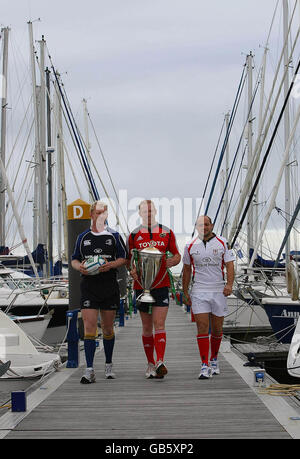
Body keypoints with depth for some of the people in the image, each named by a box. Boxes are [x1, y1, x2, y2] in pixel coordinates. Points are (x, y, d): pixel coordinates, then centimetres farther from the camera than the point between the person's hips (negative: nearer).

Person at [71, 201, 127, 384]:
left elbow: (124, 258, 5)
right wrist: (79, 266, -7)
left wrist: (111, 265, -14)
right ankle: (90, 370, -11)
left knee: (108, 328, 9)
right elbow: (74, 259, 16)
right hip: (88, 286, 0)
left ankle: (109, 365, 27)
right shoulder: (83, 237, 10)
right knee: (89, 327, -10)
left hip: (109, 286, 0)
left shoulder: (114, 236, 6)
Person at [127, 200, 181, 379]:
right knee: (147, 327, 7)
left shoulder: (167, 233, 5)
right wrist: (132, 270, -12)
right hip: (141, 285, 1)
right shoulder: (134, 235, 6)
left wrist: (173, 261, -11)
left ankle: (160, 363, -20)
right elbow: (129, 260, 10)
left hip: (161, 285, -1)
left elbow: (177, 255, 12)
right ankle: (151, 364, 17)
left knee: (159, 324, -12)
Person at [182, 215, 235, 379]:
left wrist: (229, 284, -18)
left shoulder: (222, 243, 3)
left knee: (217, 329, 8)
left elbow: (229, 265, -2)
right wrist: (185, 292, 12)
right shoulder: (190, 246, 6)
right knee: (202, 328, -10)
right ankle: (205, 366, -9)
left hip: (219, 291, 0)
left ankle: (214, 359, 29)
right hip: (199, 292, 0)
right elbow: (187, 270, 13)